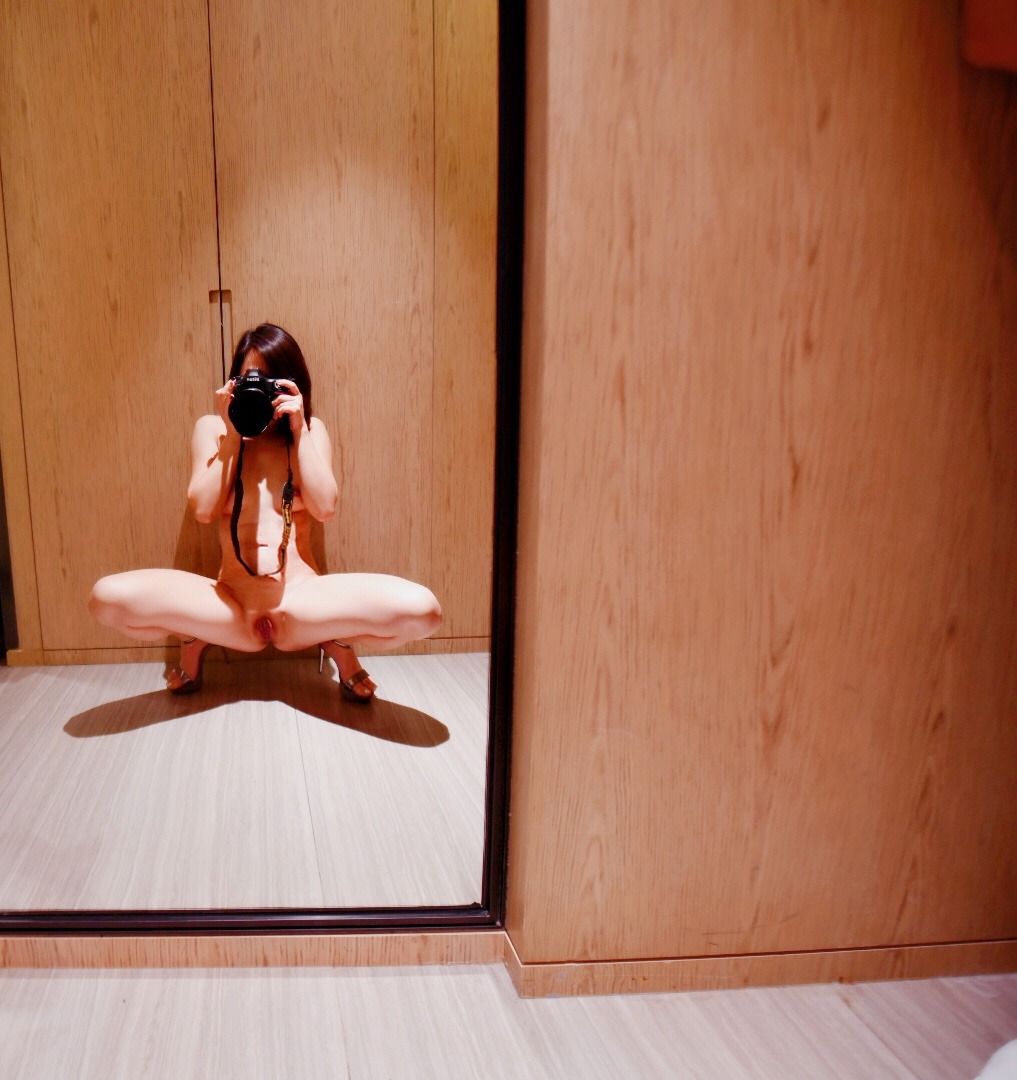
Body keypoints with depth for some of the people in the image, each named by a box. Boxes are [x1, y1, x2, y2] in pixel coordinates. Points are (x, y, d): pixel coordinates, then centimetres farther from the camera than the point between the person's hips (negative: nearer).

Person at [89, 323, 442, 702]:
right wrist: (232, 435, -5)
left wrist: (299, 431, -7)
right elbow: (203, 509, -4)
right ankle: (194, 641, 7)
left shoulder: (311, 430, 9)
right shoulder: (211, 428, 9)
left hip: (301, 596, 0)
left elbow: (324, 508, -6)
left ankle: (339, 643, 6)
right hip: (232, 598, 1)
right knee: (109, 597, -26)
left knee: (421, 608, -28)